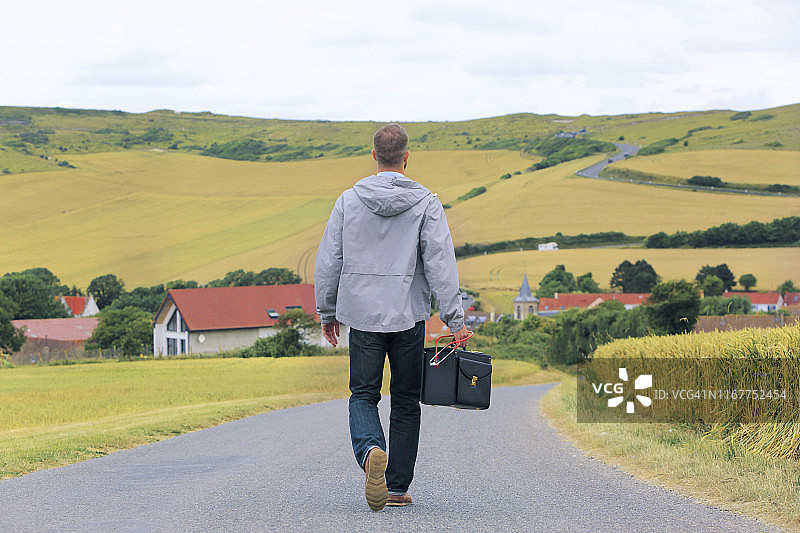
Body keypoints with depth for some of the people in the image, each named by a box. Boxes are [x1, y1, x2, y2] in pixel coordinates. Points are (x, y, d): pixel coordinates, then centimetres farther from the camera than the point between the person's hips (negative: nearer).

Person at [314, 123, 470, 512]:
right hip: (408, 316, -1)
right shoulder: (425, 203, -5)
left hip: (363, 315, 1)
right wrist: (455, 320, -9)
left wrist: (327, 311, 17)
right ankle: (397, 488, 12)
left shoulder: (349, 200, 1)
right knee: (406, 401, 11)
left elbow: (328, 261, 5)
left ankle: (371, 450, -24)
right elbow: (440, 264, -11)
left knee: (363, 395, 8)